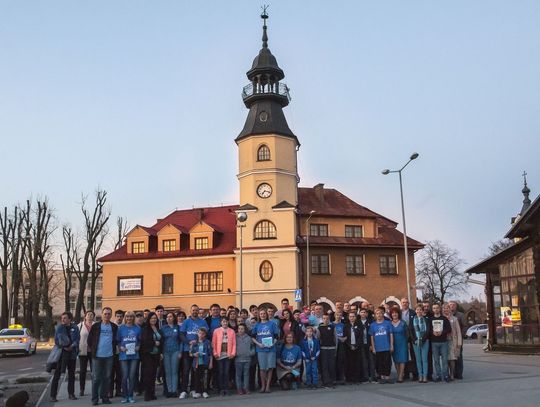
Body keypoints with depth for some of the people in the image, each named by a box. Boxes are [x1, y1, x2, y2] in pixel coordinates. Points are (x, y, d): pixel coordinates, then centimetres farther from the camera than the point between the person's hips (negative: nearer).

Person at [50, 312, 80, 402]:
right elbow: (56, 340, -3)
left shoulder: (74, 328, 1)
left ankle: (71, 393, 21)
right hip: (61, 353, -2)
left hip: (72, 353, 2)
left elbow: (77, 339, -1)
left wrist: (72, 346, -17)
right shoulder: (59, 327, -3)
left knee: (71, 374, 11)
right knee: (57, 374, -3)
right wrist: (64, 347, -14)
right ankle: (53, 395, 3)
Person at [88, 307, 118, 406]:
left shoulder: (114, 327, 5)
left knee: (107, 377, 8)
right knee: (96, 378, 2)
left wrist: (113, 349, 6)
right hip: (97, 356, -2)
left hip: (109, 356, 2)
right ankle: (95, 398, 9)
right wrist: (92, 349, 3)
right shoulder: (95, 326, 0)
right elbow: (90, 339, 4)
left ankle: (104, 397, 17)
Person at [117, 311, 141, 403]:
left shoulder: (137, 328, 6)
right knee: (125, 376, -2)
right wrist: (120, 347, -11)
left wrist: (138, 347, -3)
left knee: (132, 376, 1)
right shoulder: (121, 328, 2)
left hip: (134, 355, 1)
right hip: (123, 355, -1)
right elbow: (117, 340, 4)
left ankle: (130, 396, 11)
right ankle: (124, 396, 10)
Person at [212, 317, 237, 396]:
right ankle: (221, 389, 8)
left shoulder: (232, 331, 6)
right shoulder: (216, 331, 5)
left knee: (226, 372, 1)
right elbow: (214, 343, 2)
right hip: (219, 355, 0)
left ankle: (226, 389, 7)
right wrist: (215, 353, -5)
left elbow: (234, 343, 4)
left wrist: (233, 353, -5)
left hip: (228, 355, 0)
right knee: (220, 372, 1)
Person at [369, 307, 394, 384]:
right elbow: (372, 337, 6)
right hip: (377, 348, 1)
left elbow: (391, 335, 2)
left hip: (387, 348, -1)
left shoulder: (388, 323, 1)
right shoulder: (372, 325, 4)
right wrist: (373, 348, 2)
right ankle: (382, 377, 16)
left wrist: (391, 346, -2)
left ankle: (387, 377, 12)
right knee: (379, 363, 5)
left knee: (387, 362, 1)